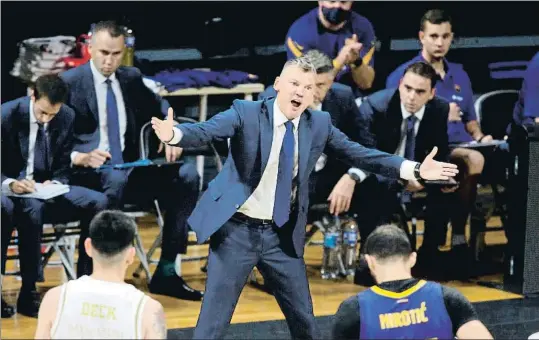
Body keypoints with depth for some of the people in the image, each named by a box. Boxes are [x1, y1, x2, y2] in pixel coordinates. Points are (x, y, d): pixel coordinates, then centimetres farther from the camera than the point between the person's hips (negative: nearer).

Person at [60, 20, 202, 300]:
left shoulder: (131, 79, 14)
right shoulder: (70, 83, -3)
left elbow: (160, 109, 24)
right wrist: (81, 157, -29)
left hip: (128, 168, 6)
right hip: (86, 172, -6)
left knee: (187, 175, -15)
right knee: (115, 180, -40)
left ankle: (166, 272, -12)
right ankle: (90, 274, -33)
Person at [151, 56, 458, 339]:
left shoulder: (320, 123, 2)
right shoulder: (246, 113, -10)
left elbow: (359, 154, 4)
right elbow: (204, 132, -23)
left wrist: (415, 170, -5)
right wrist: (173, 134, -45)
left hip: (283, 236, 4)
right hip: (237, 230, -4)